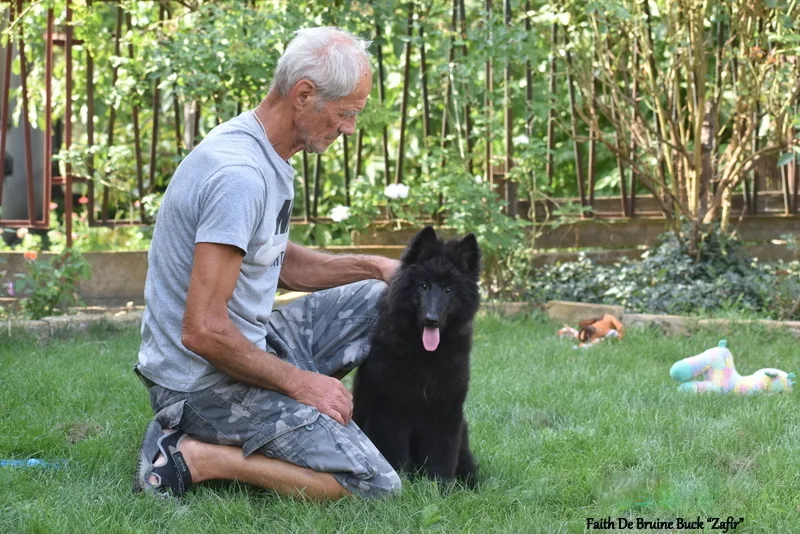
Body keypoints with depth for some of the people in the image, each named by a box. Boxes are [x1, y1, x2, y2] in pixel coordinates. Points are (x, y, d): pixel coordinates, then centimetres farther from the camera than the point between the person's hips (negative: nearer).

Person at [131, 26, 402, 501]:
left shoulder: (266, 154, 6)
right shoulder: (240, 175, -25)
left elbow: (281, 263, 22)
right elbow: (203, 331, -28)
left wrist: (372, 267, 8)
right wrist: (300, 382, -16)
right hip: (202, 381, -10)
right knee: (375, 486, -15)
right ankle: (192, 457, -8)